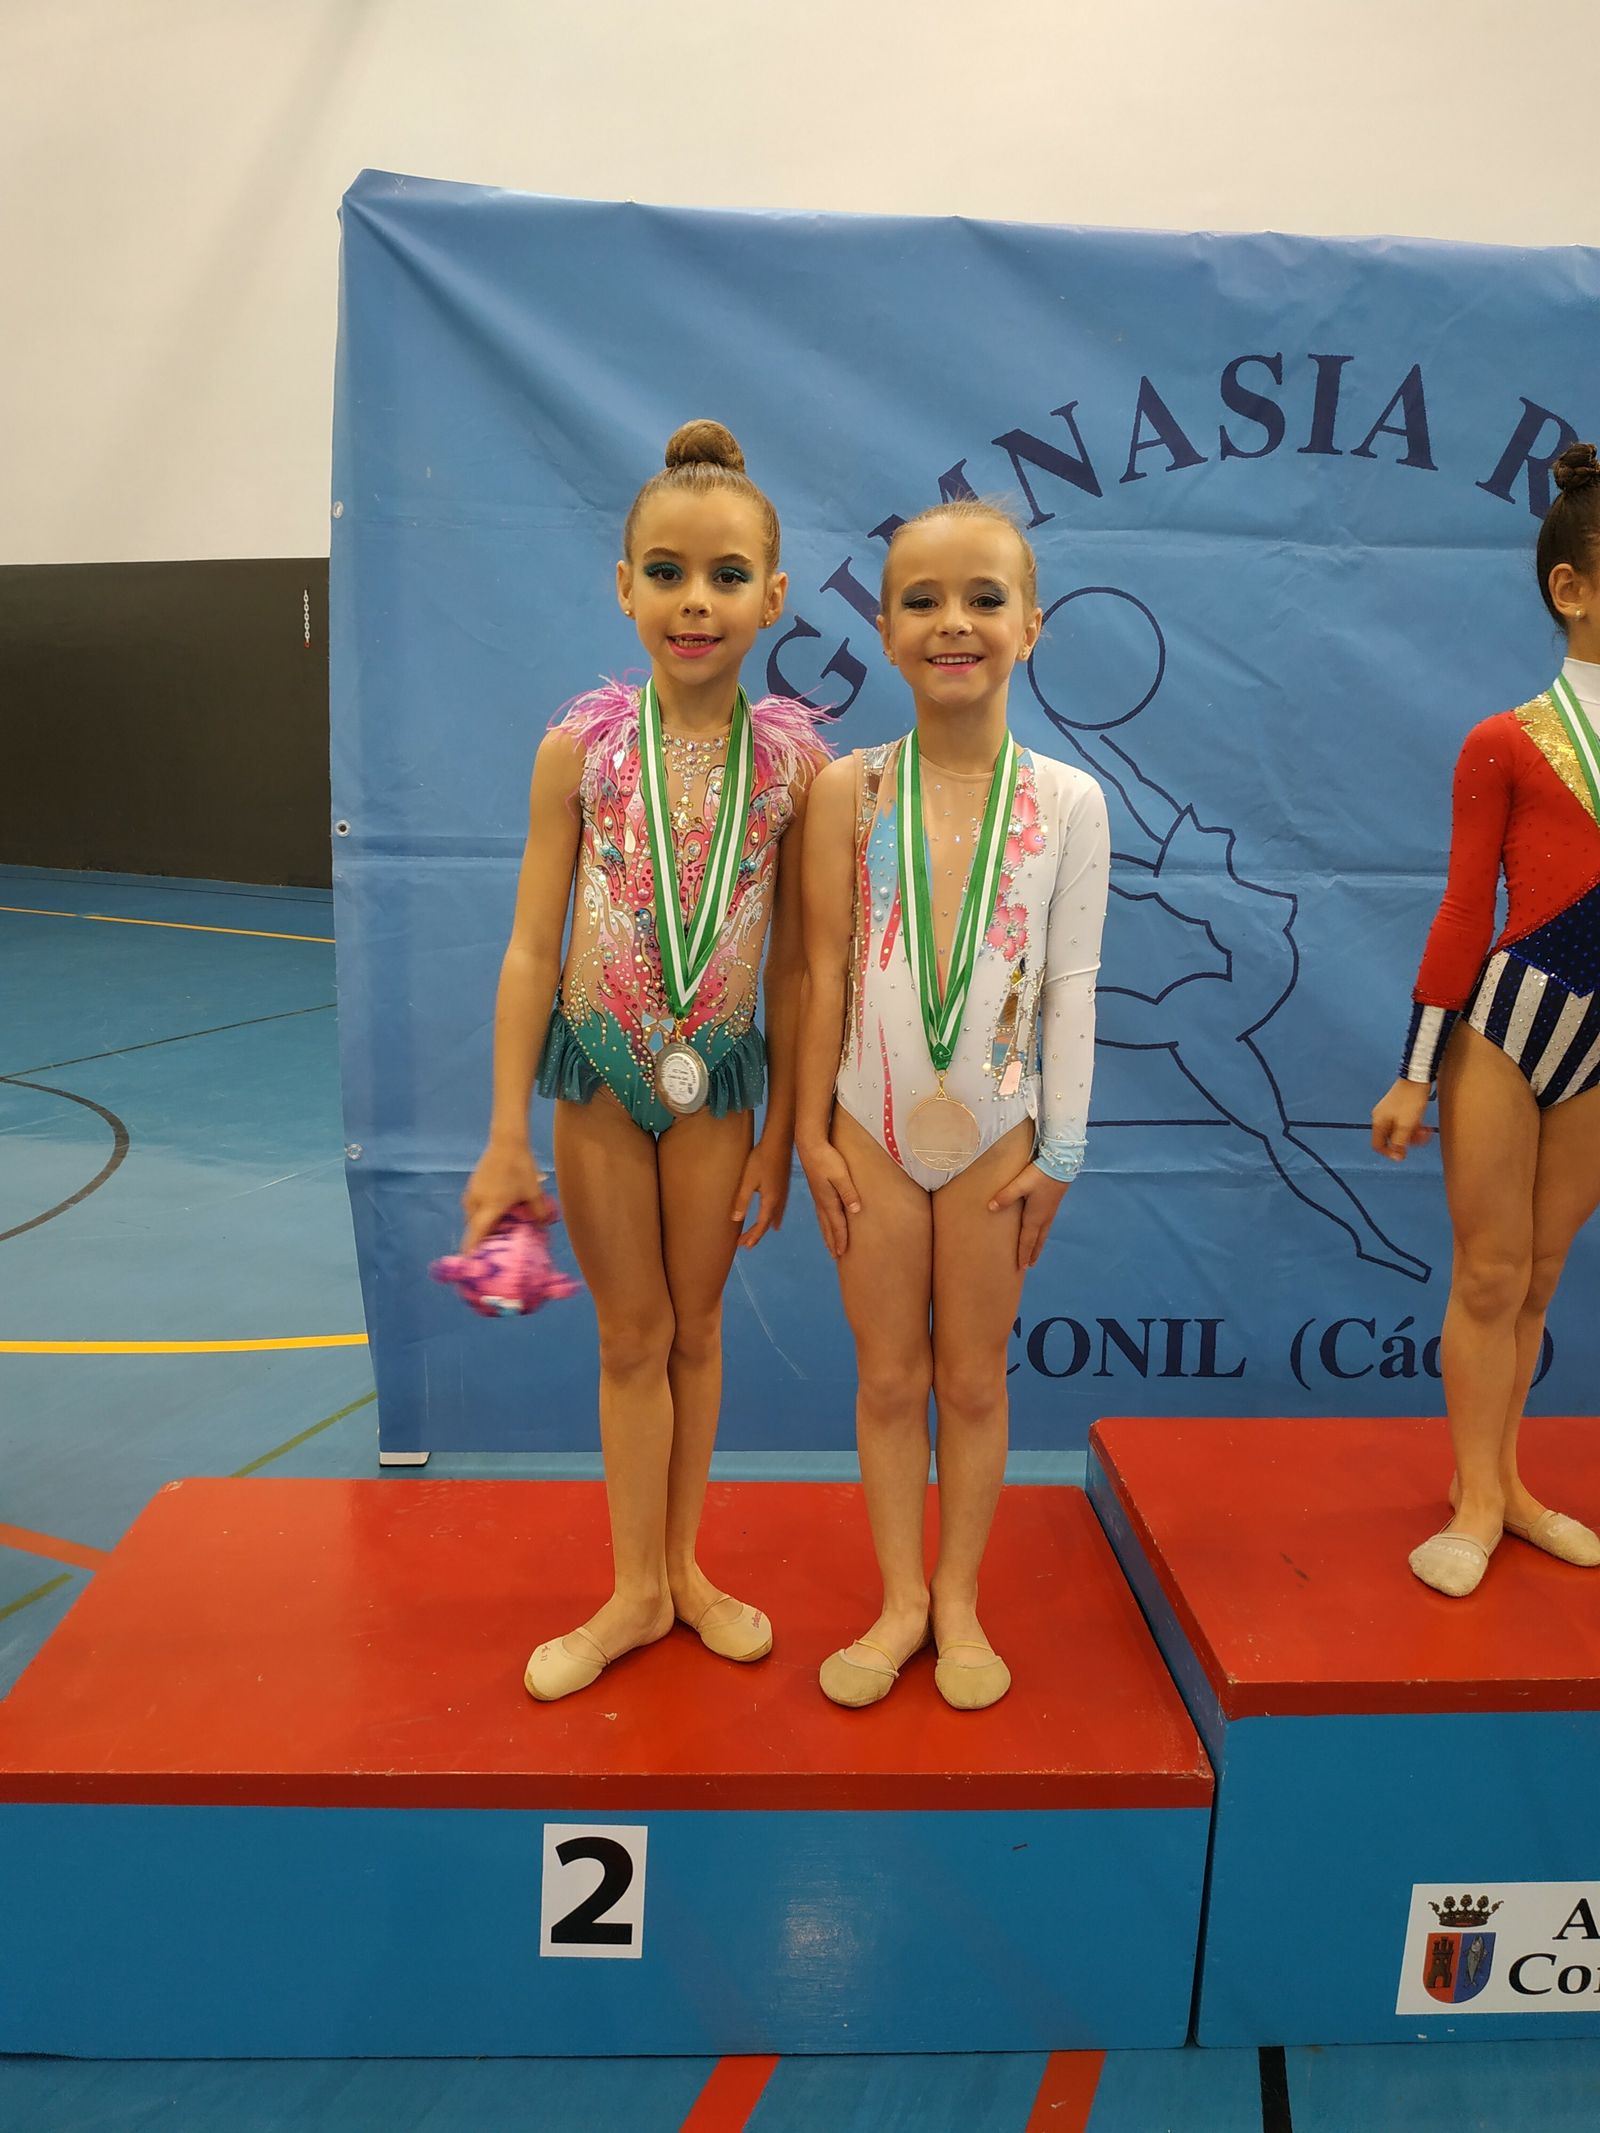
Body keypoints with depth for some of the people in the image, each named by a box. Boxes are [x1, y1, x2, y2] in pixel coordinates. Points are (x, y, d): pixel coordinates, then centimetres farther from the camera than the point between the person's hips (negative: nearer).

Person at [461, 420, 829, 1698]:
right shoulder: (582, 744, -8)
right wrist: (508, 1140, -6)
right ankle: (638, 1589, 30)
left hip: (719, 1074, 0)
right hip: (598, 1068, 0)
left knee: (696, 1328, 16)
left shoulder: (794, 755, -7)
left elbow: (794, 962, -2)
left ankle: (683, 1565, 36)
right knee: (633, 1338, 12)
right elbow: (531, 949, -6)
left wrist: (783, 1129, 1)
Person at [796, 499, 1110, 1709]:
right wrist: (814, 1131, -2)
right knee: (889, 1378, 12)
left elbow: (1072, 982, -2)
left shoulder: (1067, 802, -4)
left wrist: (1059, 1148, -2)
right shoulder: (850, 789, -4)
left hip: (997, 1134, 0)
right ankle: (901, 1600, 29)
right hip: (874, 1130, 1)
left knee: (974, 1379, 12)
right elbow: (825, 971, -2)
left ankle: (959, 1599, 31)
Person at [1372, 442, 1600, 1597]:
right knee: (1490, 1275, 5)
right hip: (1506, 1032, -4)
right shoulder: (1507, 745, -8)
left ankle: (1501, 1481, 29)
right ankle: (1478, 1504, 19)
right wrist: (1413, 1075, -5)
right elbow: (1465, 912, -6)